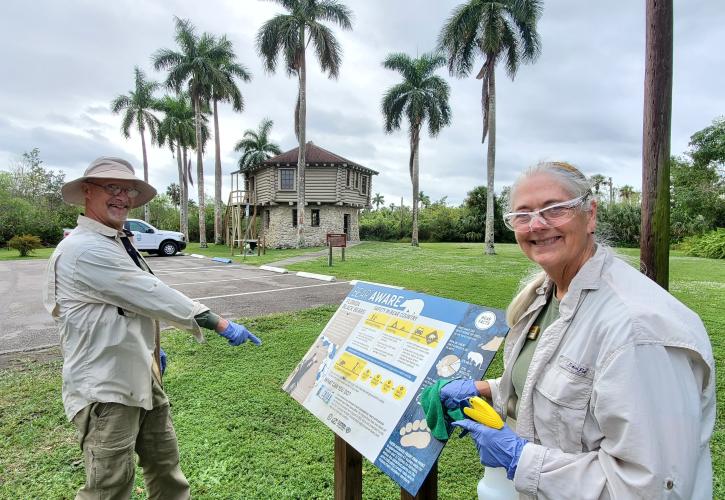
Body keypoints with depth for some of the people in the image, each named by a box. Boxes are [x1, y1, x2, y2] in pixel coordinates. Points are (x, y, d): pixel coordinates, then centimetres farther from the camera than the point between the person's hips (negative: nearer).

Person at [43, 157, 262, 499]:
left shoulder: (116, 243, 11)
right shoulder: (84, 249, -21)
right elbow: (152, 296, -24)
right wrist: (220, 324, -21)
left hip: (141, 378, 9)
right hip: (105, 389, -9)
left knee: (165, 463, 20)